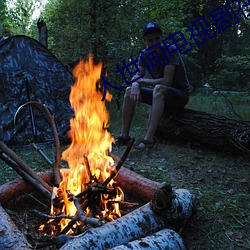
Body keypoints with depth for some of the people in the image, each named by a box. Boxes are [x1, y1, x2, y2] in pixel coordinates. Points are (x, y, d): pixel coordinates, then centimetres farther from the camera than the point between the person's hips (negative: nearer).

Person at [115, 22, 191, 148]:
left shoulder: (170, 50, -19)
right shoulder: (144, 54, 0)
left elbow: (166, 81, -27)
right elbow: (137, 76, -1)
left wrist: (141, 81, -16)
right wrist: (135, 85, -26)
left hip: (180, 95, -6)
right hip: (161, 95, 7)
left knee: (159, 88, -37)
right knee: (130, 91, -7)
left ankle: (149, 138, -38)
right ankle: (124, 136, -9)